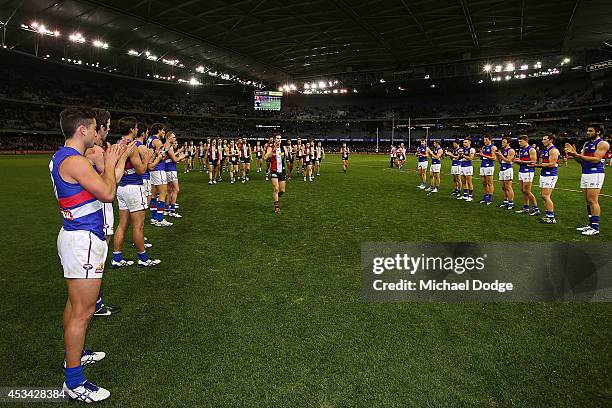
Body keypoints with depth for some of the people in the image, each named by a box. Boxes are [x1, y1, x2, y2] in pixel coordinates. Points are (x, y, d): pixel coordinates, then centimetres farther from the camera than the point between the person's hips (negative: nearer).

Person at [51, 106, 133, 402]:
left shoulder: (62, 157, 13)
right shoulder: (74, 161, -21)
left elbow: (106, 183, 16)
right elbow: (108, 193, -21)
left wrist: (121, 157, 17)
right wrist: (109, 164, -7)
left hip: (76, 236, 11)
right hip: (83, 241, -11)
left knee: (75, 304, 24)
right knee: (83, 311, -3)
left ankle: (73, 353, 42)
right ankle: (74, 383, 8)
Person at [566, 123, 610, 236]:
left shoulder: (603, 144, -6)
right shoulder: (586, 144, 17)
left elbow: (596, 159, -17)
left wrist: (578, 155, -22)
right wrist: (574, 154, -2)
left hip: (595, 174, -8)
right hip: (585, 173, 8)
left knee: (592, 201, -9)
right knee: (588, 201, 8)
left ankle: (595, 227, -6)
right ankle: (591, 224, 14)